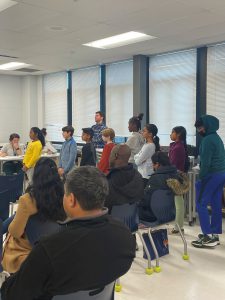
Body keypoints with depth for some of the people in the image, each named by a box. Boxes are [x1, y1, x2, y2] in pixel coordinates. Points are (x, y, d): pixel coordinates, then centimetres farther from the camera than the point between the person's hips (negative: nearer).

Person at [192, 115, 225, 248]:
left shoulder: (207, 140, -14)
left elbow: (206, 162, -19)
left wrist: (201, 178, -14)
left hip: (212, 175, -10)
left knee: (201, 204, -5)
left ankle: (208, 237, -6)